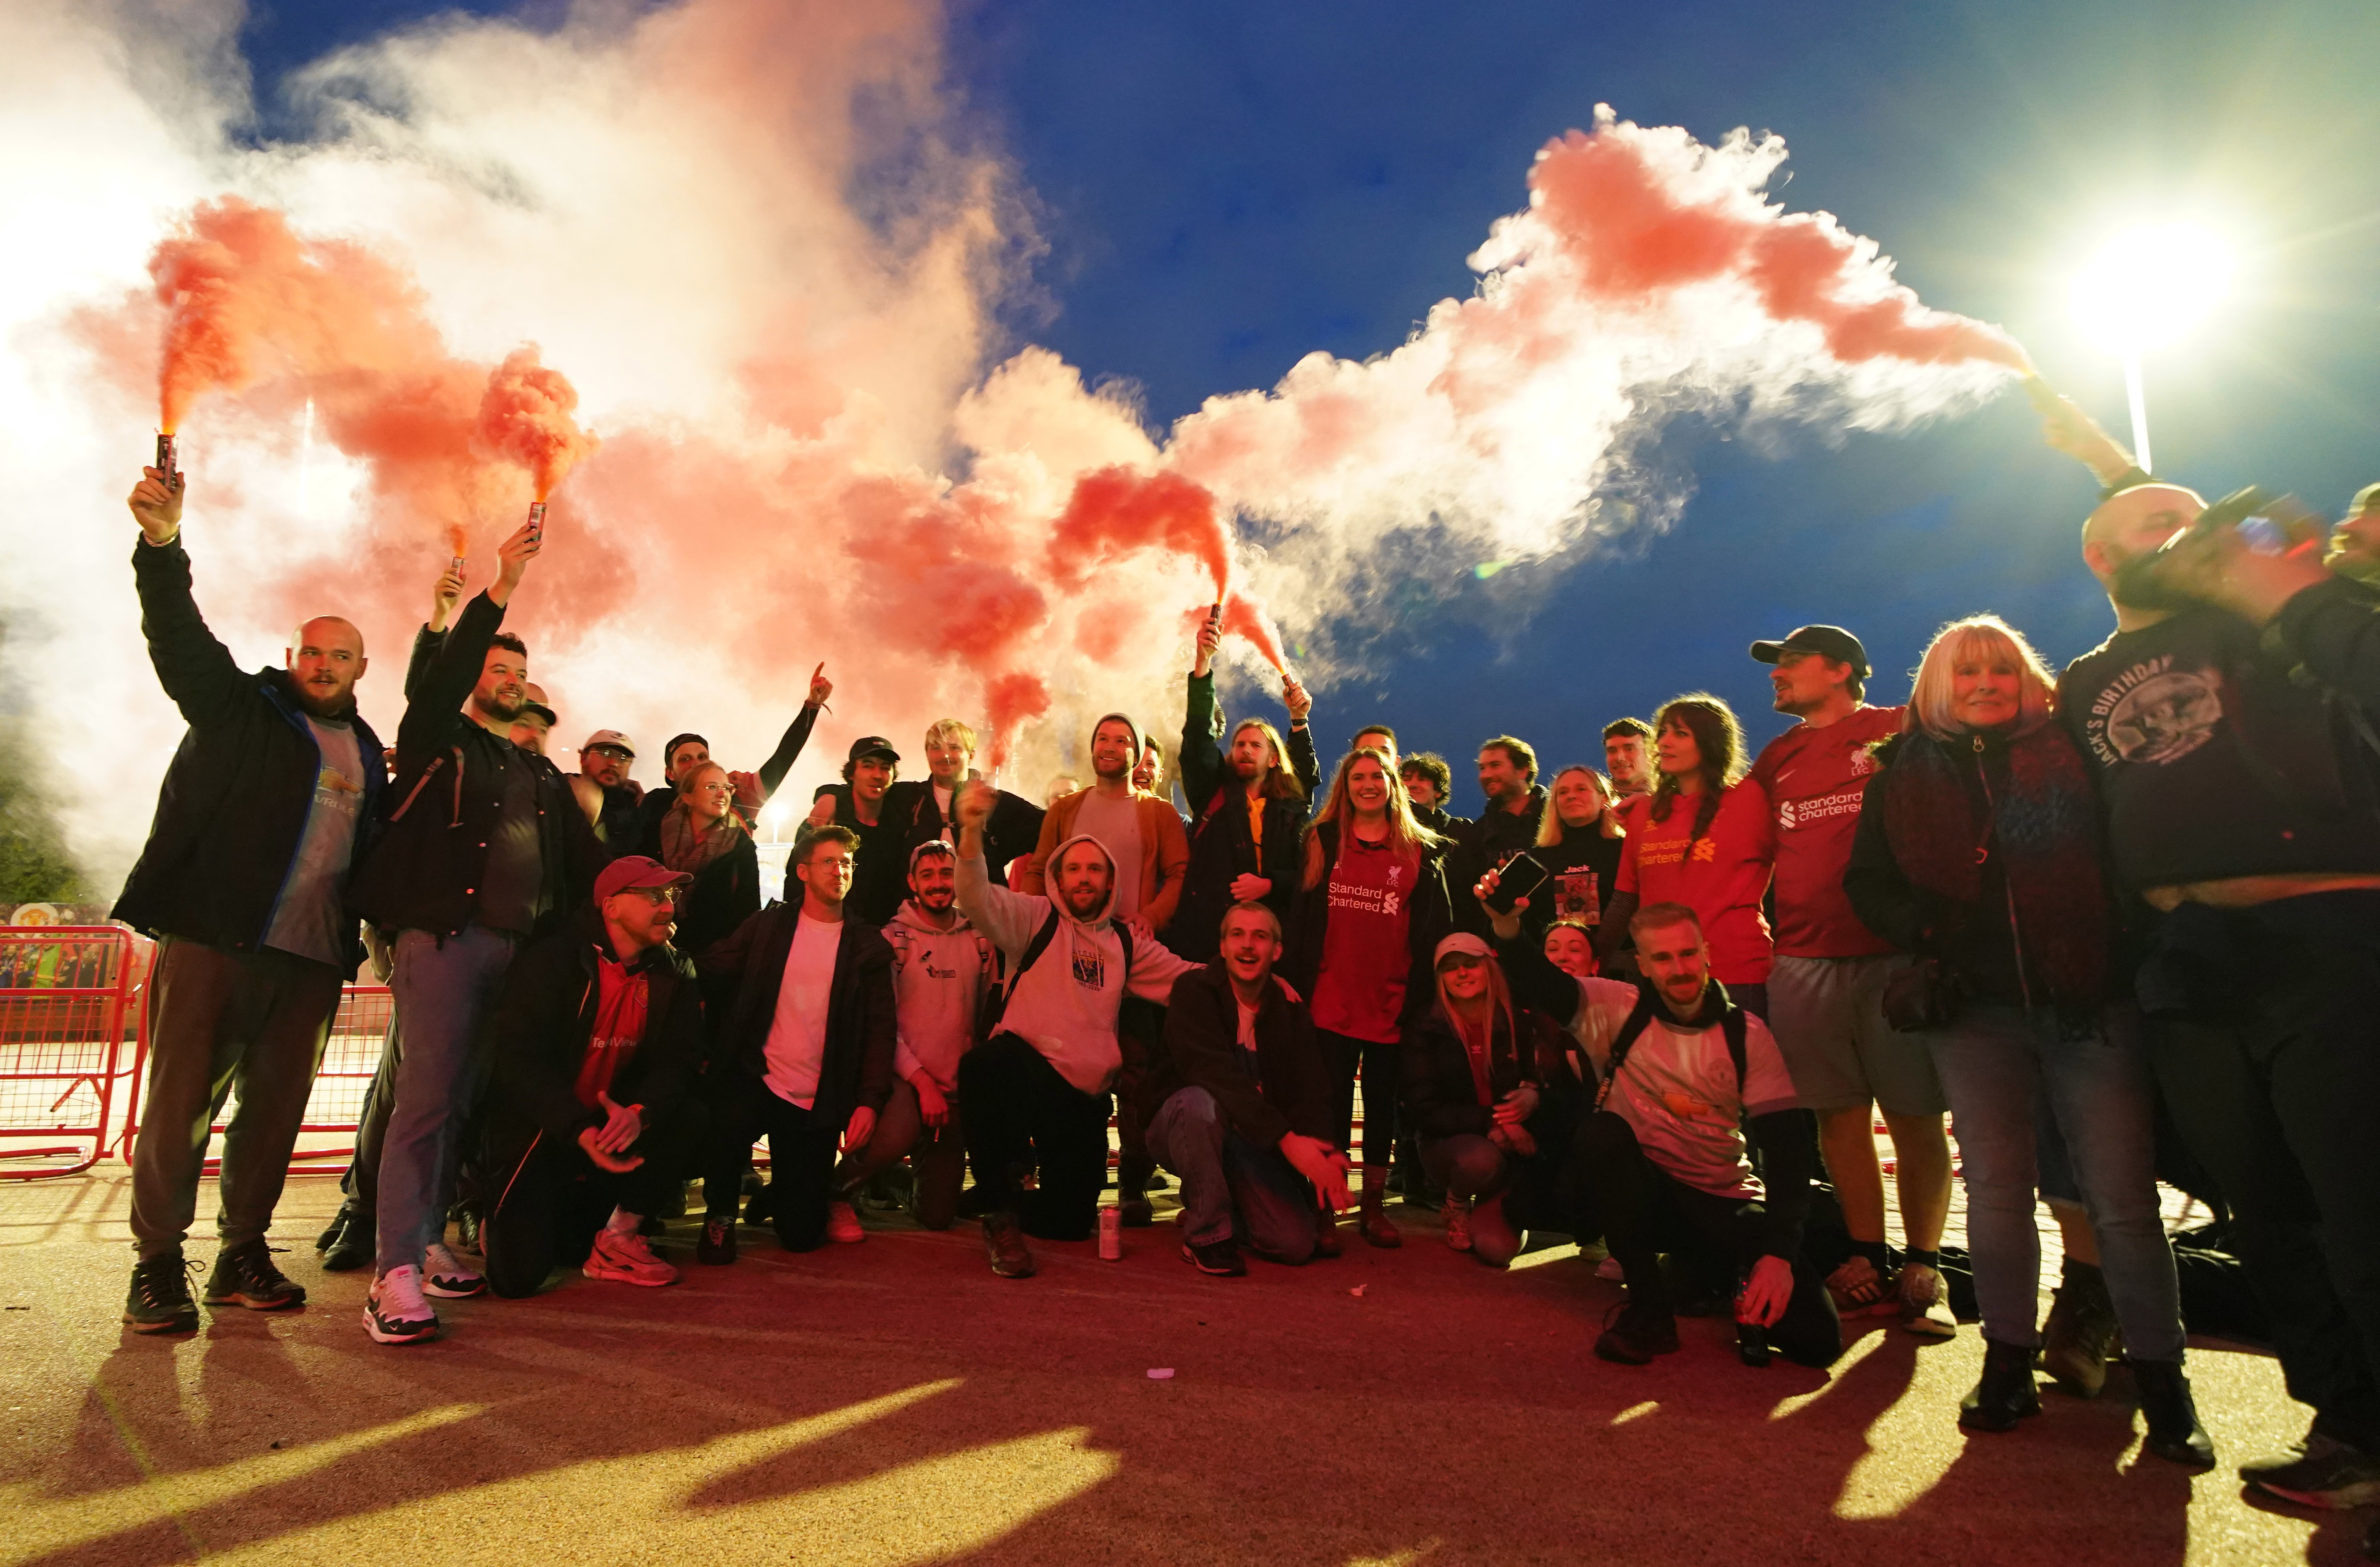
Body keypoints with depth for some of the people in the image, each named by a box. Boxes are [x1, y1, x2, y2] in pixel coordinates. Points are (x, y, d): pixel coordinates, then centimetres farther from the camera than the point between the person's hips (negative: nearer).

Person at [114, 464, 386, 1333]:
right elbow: (180, 639, -9)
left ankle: (243, 1256, 18)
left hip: (311, 958, 4)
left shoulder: (366, 753, 19)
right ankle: (157, 1266, 9)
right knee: (181, 1100, -1)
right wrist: (162, 545, -24)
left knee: (275, 1107, 7)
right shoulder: (238, 709, 7)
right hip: (213, 937, -4)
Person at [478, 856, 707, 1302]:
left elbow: (679, 1061, -8)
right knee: (518, 1274, -18)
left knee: (687, 1118, -24)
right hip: (540, 1128, -4)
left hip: (614, 1121, 5)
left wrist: (640, 1112, -30)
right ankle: (505, 1222, 20)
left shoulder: (673, 972, 0)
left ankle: (617, 1237, -2)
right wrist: (579, 1130, -32)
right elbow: (520, 1057, -20)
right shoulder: (551, 959, -14)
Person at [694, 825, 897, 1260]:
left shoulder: (869, 946, 2)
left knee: (802, 1236, 1)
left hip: (818, 1104, 0)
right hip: (754, 1079, 0)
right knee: (727, 1123, -36)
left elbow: (882, 1027, -2)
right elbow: (711, 967, -1)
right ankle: (720, 1215, -3)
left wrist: (869, 1101, -12)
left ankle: (778, 1192, 38)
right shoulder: (769, 925, 6)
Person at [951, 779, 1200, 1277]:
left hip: (1085, 1094, 4)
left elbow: (1187, 977, 16)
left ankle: (1011, 1198, 41)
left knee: (1069, 1221, 3)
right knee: (984, 1065, -40)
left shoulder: (1126, 941, 16)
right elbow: (979, 898, -14)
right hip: (1025, 1069, -4)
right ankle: (1001, 1214, -18)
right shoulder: (1035, 918, 4)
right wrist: (971, 831, -33)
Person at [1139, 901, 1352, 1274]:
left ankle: (1210, 1206, 18)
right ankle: (1207, 1233, -17)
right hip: (1181, 1124, -4)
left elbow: (1311, 1089, -8)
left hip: (1255, 1144, 4)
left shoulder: (1290, 1009, 1)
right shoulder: (1195, 990, -14)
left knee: (1297, 1244, -11)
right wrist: (1287, 1139, -36)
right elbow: (1215, 1072, -29)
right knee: (1199, 1101, -38)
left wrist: (1323, 1151, -29)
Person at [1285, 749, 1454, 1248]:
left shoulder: (1422, 852, 6)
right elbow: (1301, 917, 4)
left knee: (1382, 1103, 10)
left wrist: (1422, 993, -4)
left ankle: (1374, 1207, 20)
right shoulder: (1321, 841, 7)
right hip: (1332, 998, 0)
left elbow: (1436, 930, 4)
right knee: (1332, 1102, 2)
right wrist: (1299, 986, -3)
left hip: (1391, 999, 1)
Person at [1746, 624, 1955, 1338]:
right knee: (1840, 1113, 6)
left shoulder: (1901, 733, 4)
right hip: (1804, 959, 4)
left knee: (1914, 1114, 0)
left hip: (1894, 951, -4)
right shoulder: (1777, 758, 17)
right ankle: (1868, 1260, 15)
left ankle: (1922, 1269, 10)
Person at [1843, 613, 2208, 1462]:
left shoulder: (2070, 751, 7)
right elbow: (1868, 883, 9)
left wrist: (2118, 945, -9)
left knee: (2122, 1194, -1)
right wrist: (1928, 930, -9)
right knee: (1997, 1186, 5)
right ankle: (2009, 1362, 17)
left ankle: (2161, 1380, 12)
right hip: (1975, 1007, 1)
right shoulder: (1904, 772, 9)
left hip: (2085, 997, -1)